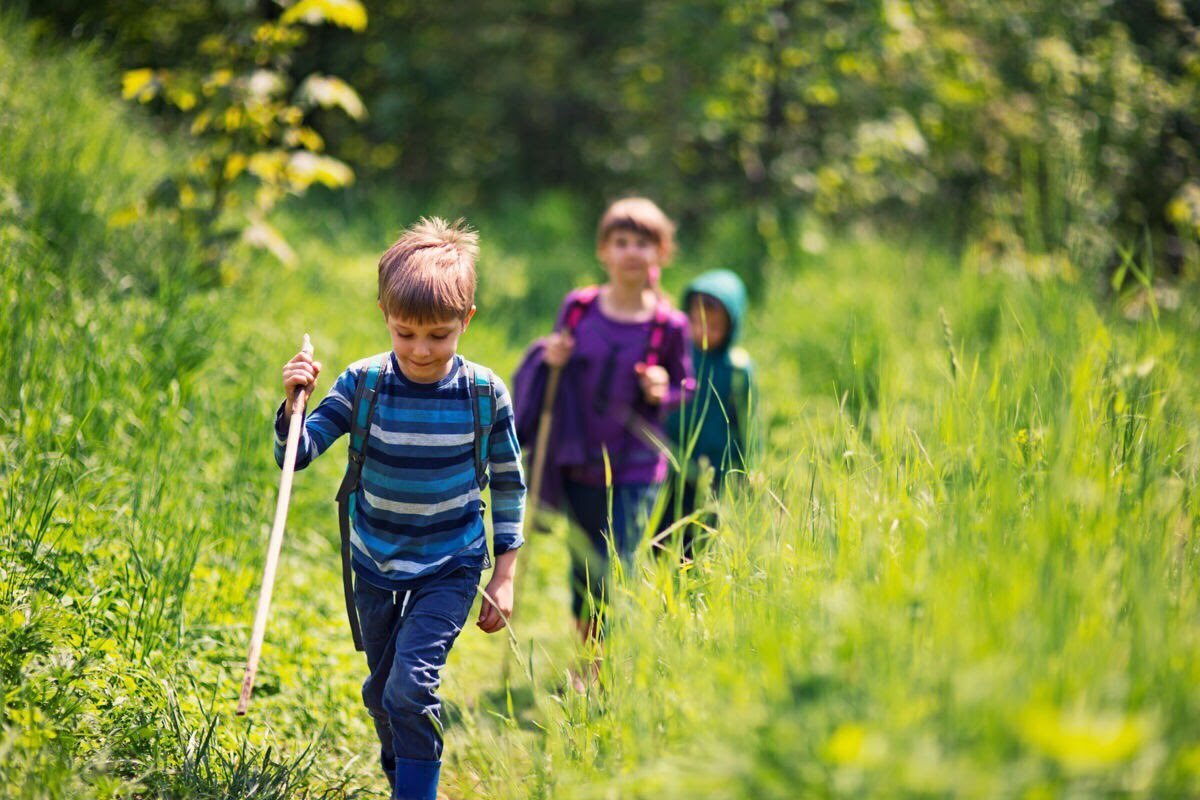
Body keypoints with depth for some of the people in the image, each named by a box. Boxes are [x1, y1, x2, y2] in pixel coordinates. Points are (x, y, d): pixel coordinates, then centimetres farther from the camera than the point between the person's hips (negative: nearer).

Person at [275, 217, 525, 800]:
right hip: (376, 566, 3)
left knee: (410, 686, -19)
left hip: (450, 567, -3)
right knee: (380, 693, 17)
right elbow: (296, 455, -13)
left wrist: (504, 577, -1)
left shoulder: (484, 393, -13)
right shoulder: (363, 384, -12)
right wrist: (292, 403, -33)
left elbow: (508, 484, -1)